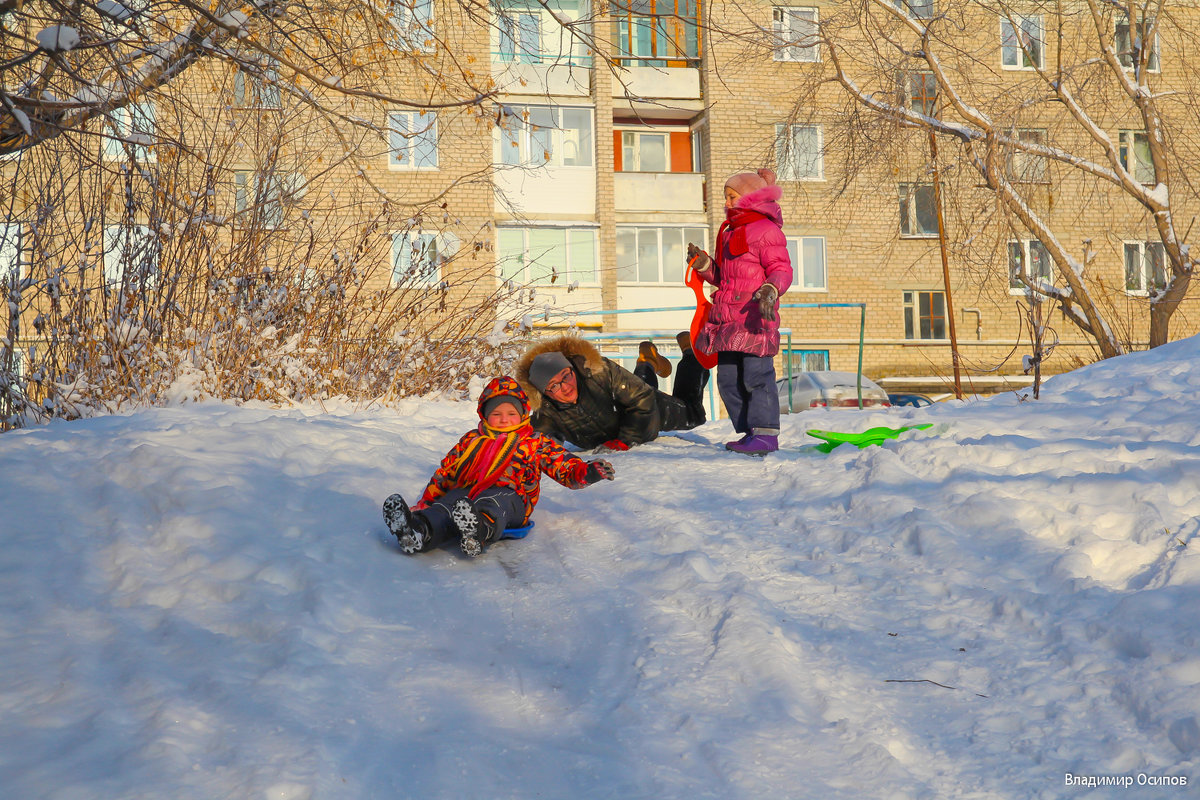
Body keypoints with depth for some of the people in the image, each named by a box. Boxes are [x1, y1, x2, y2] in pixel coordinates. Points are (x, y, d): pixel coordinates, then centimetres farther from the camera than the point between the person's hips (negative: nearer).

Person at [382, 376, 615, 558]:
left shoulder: (535, 442, 26)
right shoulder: (471, 440, 33)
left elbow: (565, 465, 17)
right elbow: (445, 472, 32)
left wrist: (587, 472, -5)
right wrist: (425, 502, 20)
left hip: (510, 496, -3)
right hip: (466, 491, 3)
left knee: (491, 504, -41)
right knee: (445, 506, -34)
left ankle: (480, 530, -76)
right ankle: (419, 530, -65)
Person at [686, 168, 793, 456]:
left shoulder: (766, 230, -4)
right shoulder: (730, 232, 23)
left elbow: (782, 269, -11)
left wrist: (770, 290, -29)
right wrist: (703, 264, 11)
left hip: (754, 318, -9)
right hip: (728, 319, 9)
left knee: (756, 376, -11)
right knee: (728, 380, 8)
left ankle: (766, 434, -6)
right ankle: (749, 432, 16)